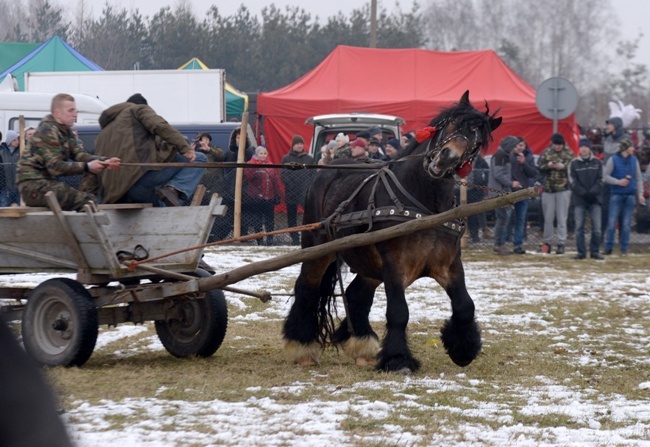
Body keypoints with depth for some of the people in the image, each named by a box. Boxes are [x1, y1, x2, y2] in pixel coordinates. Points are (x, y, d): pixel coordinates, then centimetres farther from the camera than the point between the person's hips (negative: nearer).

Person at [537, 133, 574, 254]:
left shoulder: (569, 153, 3)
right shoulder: (546, 153, 7)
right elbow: (539, 168, 4)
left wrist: (564, 166, -18)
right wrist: (548, 166, -14)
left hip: (563, 189, -2)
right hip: (548, 189, 2)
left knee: (562, 218, -3)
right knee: (548, 218, 6)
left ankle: (561, 244, -1)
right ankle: (546, 242, 15)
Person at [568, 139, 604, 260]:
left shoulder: (597, 163, 7)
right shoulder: (574, 164, 3)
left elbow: (600, 180, 3)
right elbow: (573, 182, -2)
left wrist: (592, 192, -11)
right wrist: (584, 193, -12)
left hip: (594, 199, 1)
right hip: (579, 199, -1)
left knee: (597, 227, -3)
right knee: (579, 227, -1)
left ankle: (594, 251, 6)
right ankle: (581, 252, 3)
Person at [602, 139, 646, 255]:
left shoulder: (634, 160, 10)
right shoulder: (613, 160, -1)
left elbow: (638, 178, 14)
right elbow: (605, 176, -3)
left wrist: (640, 194, 6)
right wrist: (618, 182, -15)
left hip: (630, 195, 3)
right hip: (616, 194, -3)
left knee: (626, 224, 2)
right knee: (612, 222, -6)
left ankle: (624, 248, 9)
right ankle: (608, 247, 2)